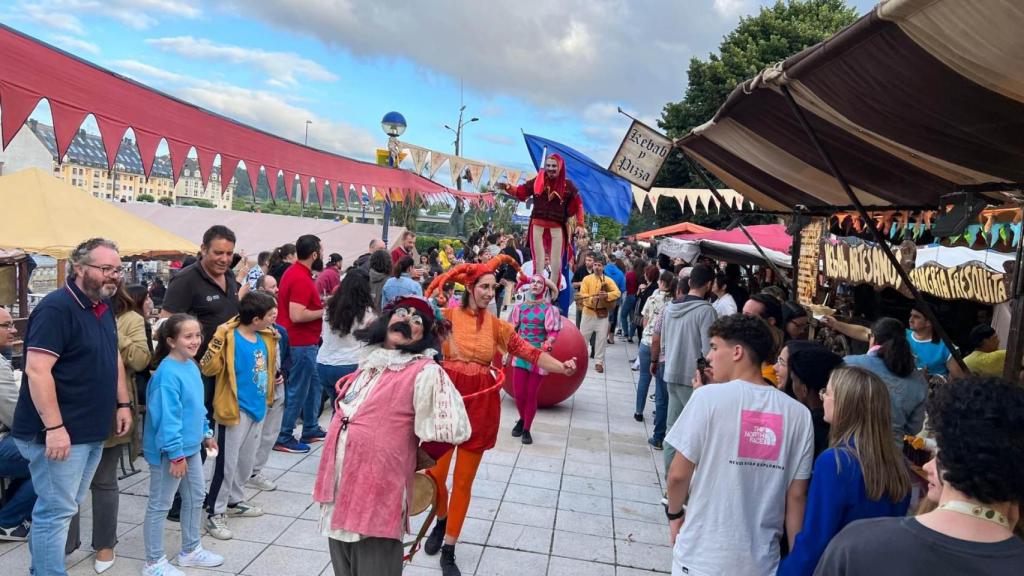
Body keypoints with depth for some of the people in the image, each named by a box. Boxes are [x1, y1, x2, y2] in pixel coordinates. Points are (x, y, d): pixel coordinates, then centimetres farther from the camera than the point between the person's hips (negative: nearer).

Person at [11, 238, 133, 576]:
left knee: (65, 508, 18)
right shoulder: (56, 308, -17)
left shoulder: (104, 307, 10)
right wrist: (54, 427, -26)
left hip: (92, 431, 9)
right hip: (59, 432, -9)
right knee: (56, 511, -1)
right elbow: (37, 370, -24)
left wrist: (122, 403, 16)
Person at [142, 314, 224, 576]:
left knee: (195, 497, 20)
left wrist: (206, 433, 19)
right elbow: (167, 417, -25)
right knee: (160, 505, 6)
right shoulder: (167, 373, -24)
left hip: (191, 446, 9)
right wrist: (176, 453, -23)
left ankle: (191, 549, 37)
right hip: (169, 451, -9)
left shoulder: (192, 366, 4)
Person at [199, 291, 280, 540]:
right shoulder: (229, 338, -17)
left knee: (246, 462, 20)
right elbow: (208, 369, -23)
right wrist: (218, 340, -34)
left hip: (258, 408, 8)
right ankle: (215, 514, 10)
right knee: (226, 463, -1)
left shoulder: (265, 337, 5)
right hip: (236, 410, -8)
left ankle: (234, 501, 36)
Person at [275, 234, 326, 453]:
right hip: (302, 343, -11)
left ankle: (310, 429, 31)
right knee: (297, 390, -1)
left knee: (313, 383, 20)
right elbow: (297, 315, -28)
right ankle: (283, 438, 8)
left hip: (299, 340, 11)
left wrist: (319, 303, 13)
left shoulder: (293, 272, 10)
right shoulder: (302, 279, -22)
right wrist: (323, 312, -15)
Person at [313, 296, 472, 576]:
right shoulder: (370, 362, 10)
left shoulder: (426, 372, -14)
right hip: (339, 492, 7)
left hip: (377, 498, -7)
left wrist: (413, 460, -3)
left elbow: (451, 431, -17)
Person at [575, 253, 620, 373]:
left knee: (601, 338, 1)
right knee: (583, 336, 8)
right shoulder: (587, 279, -2)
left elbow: (617, 292, -12)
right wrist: (592, 299, -29)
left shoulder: (608, 280, 0)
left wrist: (607, 295, -30)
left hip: (603, 313, 0)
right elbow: (582, 295, -11)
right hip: (589, 312, 0)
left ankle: (598, 361, 10)